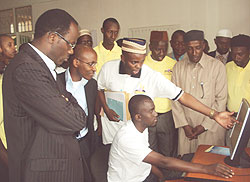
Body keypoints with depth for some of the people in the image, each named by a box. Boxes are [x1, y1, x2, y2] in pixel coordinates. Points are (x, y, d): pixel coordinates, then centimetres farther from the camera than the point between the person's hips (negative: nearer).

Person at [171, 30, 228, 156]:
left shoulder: (217, 66, -6)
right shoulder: (178, 67, 2)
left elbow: (221, 100, -6)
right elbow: (175, 99, 1)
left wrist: (204, 125, -9)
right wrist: (184, 125, -4)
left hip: (211, 128, -2)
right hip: (186, 128, 2)